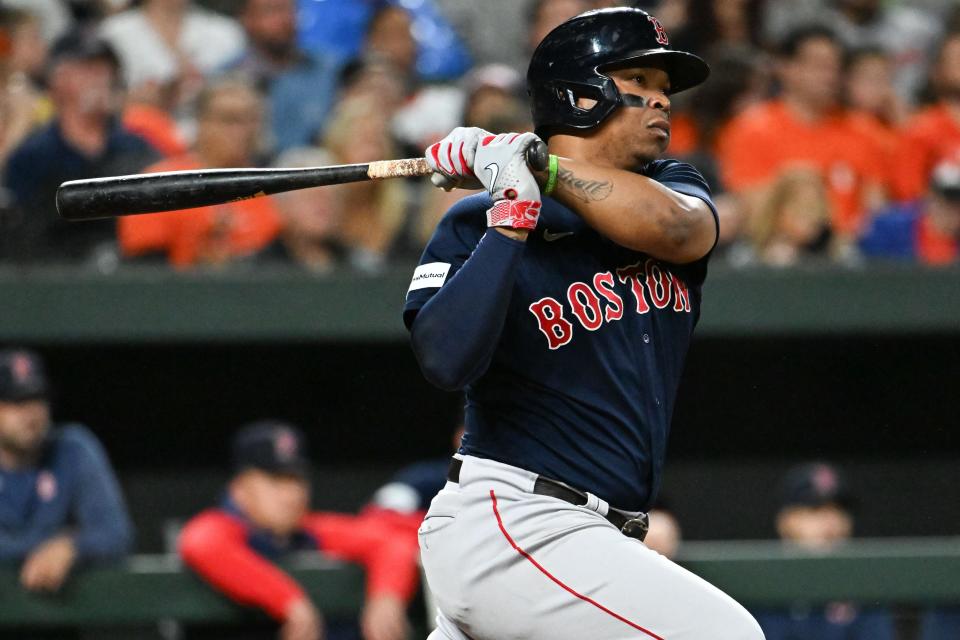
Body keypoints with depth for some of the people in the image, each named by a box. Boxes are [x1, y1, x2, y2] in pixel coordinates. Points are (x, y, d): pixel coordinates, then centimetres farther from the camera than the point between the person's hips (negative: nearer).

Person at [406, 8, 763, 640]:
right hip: (506, 526, -8)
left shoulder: (674, 185, 13)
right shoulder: (476, 225, -4)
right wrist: (512, 215, -23)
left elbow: (674, 228, -13)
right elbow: (447, 361, -22)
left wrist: (540, 164, -16)